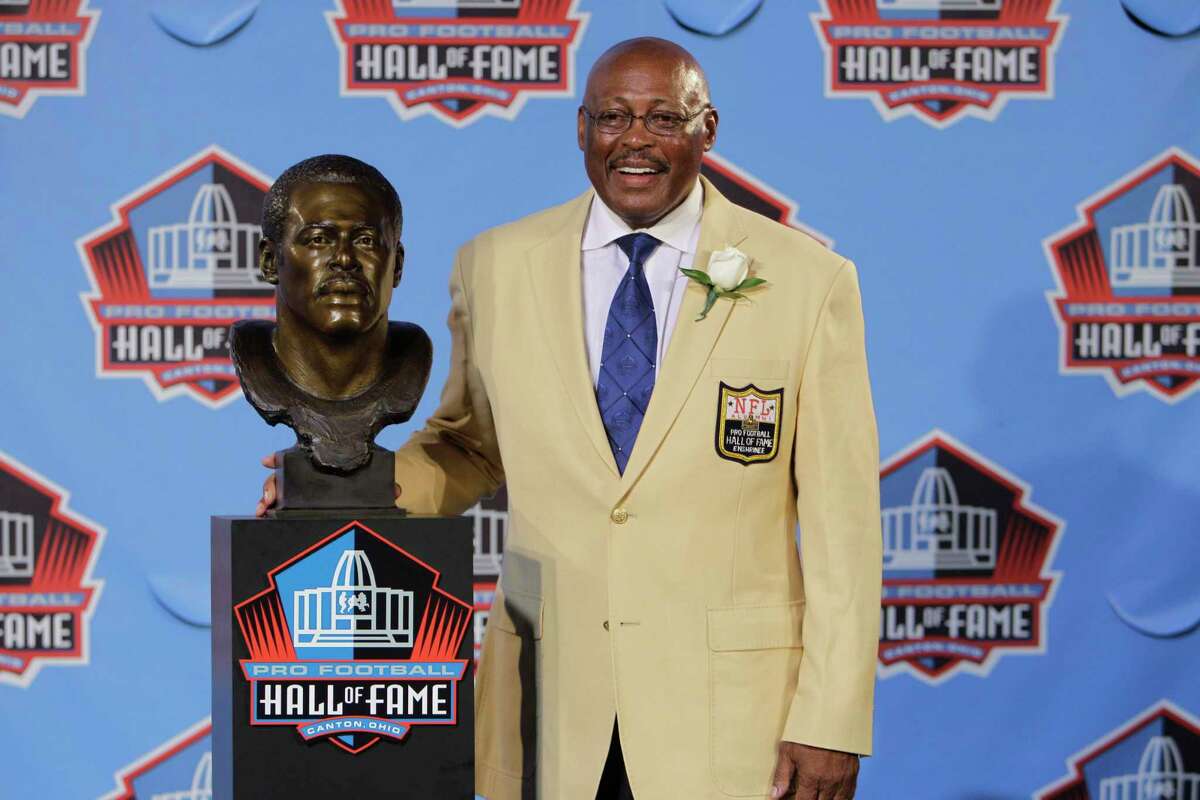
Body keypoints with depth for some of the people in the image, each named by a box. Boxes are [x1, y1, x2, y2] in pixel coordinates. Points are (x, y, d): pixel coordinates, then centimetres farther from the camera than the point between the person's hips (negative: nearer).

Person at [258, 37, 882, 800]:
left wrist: (834, 720, -8)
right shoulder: (495, 267, 4)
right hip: (549, 704, 2)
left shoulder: (808, 279, -3)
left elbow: (842, 518, -3)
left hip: (731, 707, -2)